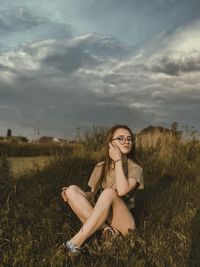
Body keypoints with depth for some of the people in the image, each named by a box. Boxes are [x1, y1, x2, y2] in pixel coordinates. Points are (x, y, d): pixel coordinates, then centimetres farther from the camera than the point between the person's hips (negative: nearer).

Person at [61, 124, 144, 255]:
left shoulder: (135, 168, -7)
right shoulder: (100, 167, 7)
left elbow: (122, 191, -26)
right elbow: (93, 194, 7)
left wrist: (118, 161, -20)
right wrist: (71, 195, -11)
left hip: (123, 222, -4)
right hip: (99, 218, 4)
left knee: (109, 192, -35)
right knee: (72, 190, -15)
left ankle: (76, 242, -34)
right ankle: (105, 228, -23)